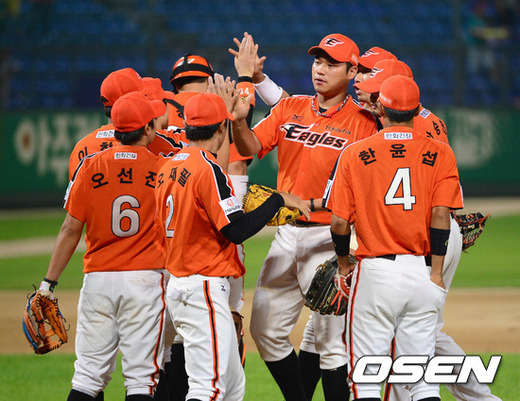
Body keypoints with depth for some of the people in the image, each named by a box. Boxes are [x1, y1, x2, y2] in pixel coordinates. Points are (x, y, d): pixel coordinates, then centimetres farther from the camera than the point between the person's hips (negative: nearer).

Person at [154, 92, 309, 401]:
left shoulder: (169, 168, 12)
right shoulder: (209, 169, -14)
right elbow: (237, 230, -19)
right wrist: (280, 199, -8)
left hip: (178, 285, 10)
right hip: (205, 288, -10)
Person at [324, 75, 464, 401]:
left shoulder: (355, 155, 0)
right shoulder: (440, 155, 2)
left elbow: (339, 221, -1)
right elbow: (441, 215, -7)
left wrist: (343, 261, 16)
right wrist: (436, 273, -4)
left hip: (375, 272, -2)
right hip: (422, 272, 2)